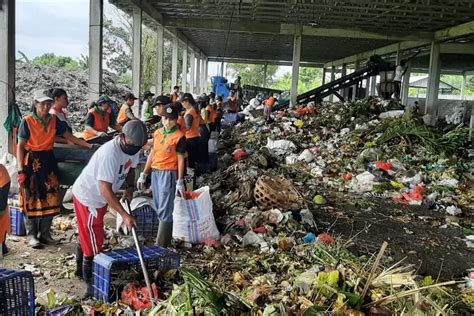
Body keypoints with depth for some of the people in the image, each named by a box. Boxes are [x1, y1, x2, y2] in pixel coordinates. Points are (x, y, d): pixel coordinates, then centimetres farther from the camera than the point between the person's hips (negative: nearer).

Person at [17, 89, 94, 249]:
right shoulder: (27, 121, -8)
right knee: (32, 198, 1)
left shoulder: (54, 120, 5)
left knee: (50, 197, 5)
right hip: (32, 161, -4)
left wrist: (89, 145, -7)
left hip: (49, 160, 4)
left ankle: (45, 233, 18)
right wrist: (21, 170, -14)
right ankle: (31, 235, 12)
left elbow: (69, 137, 4)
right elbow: (20, 146, -8)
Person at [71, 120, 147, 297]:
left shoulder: (133, 149, -9)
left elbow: (130, 168, 11)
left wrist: (130, 187, -8)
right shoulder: (109, 153, -35)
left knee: (87, 236, 26)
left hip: (98, 198, 9)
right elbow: (106, 190, -37)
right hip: (87, 197, -9)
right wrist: (124, 215, -39)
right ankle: (90, 285, 11)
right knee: (93, 242, -3)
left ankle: (81, 269, 47)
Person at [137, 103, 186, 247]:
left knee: (165, 211, -4)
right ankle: (163, 237, 29)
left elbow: (180, 159, -9)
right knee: (158, 209, 15)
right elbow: (152, 154, 13)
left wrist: (180, 182, -12)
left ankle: (162, 245, 3)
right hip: (155, 173, 7)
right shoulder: (157, 133, 8)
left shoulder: (179, 136, -10)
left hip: (168, 174, -7)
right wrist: (143, 175, 13)